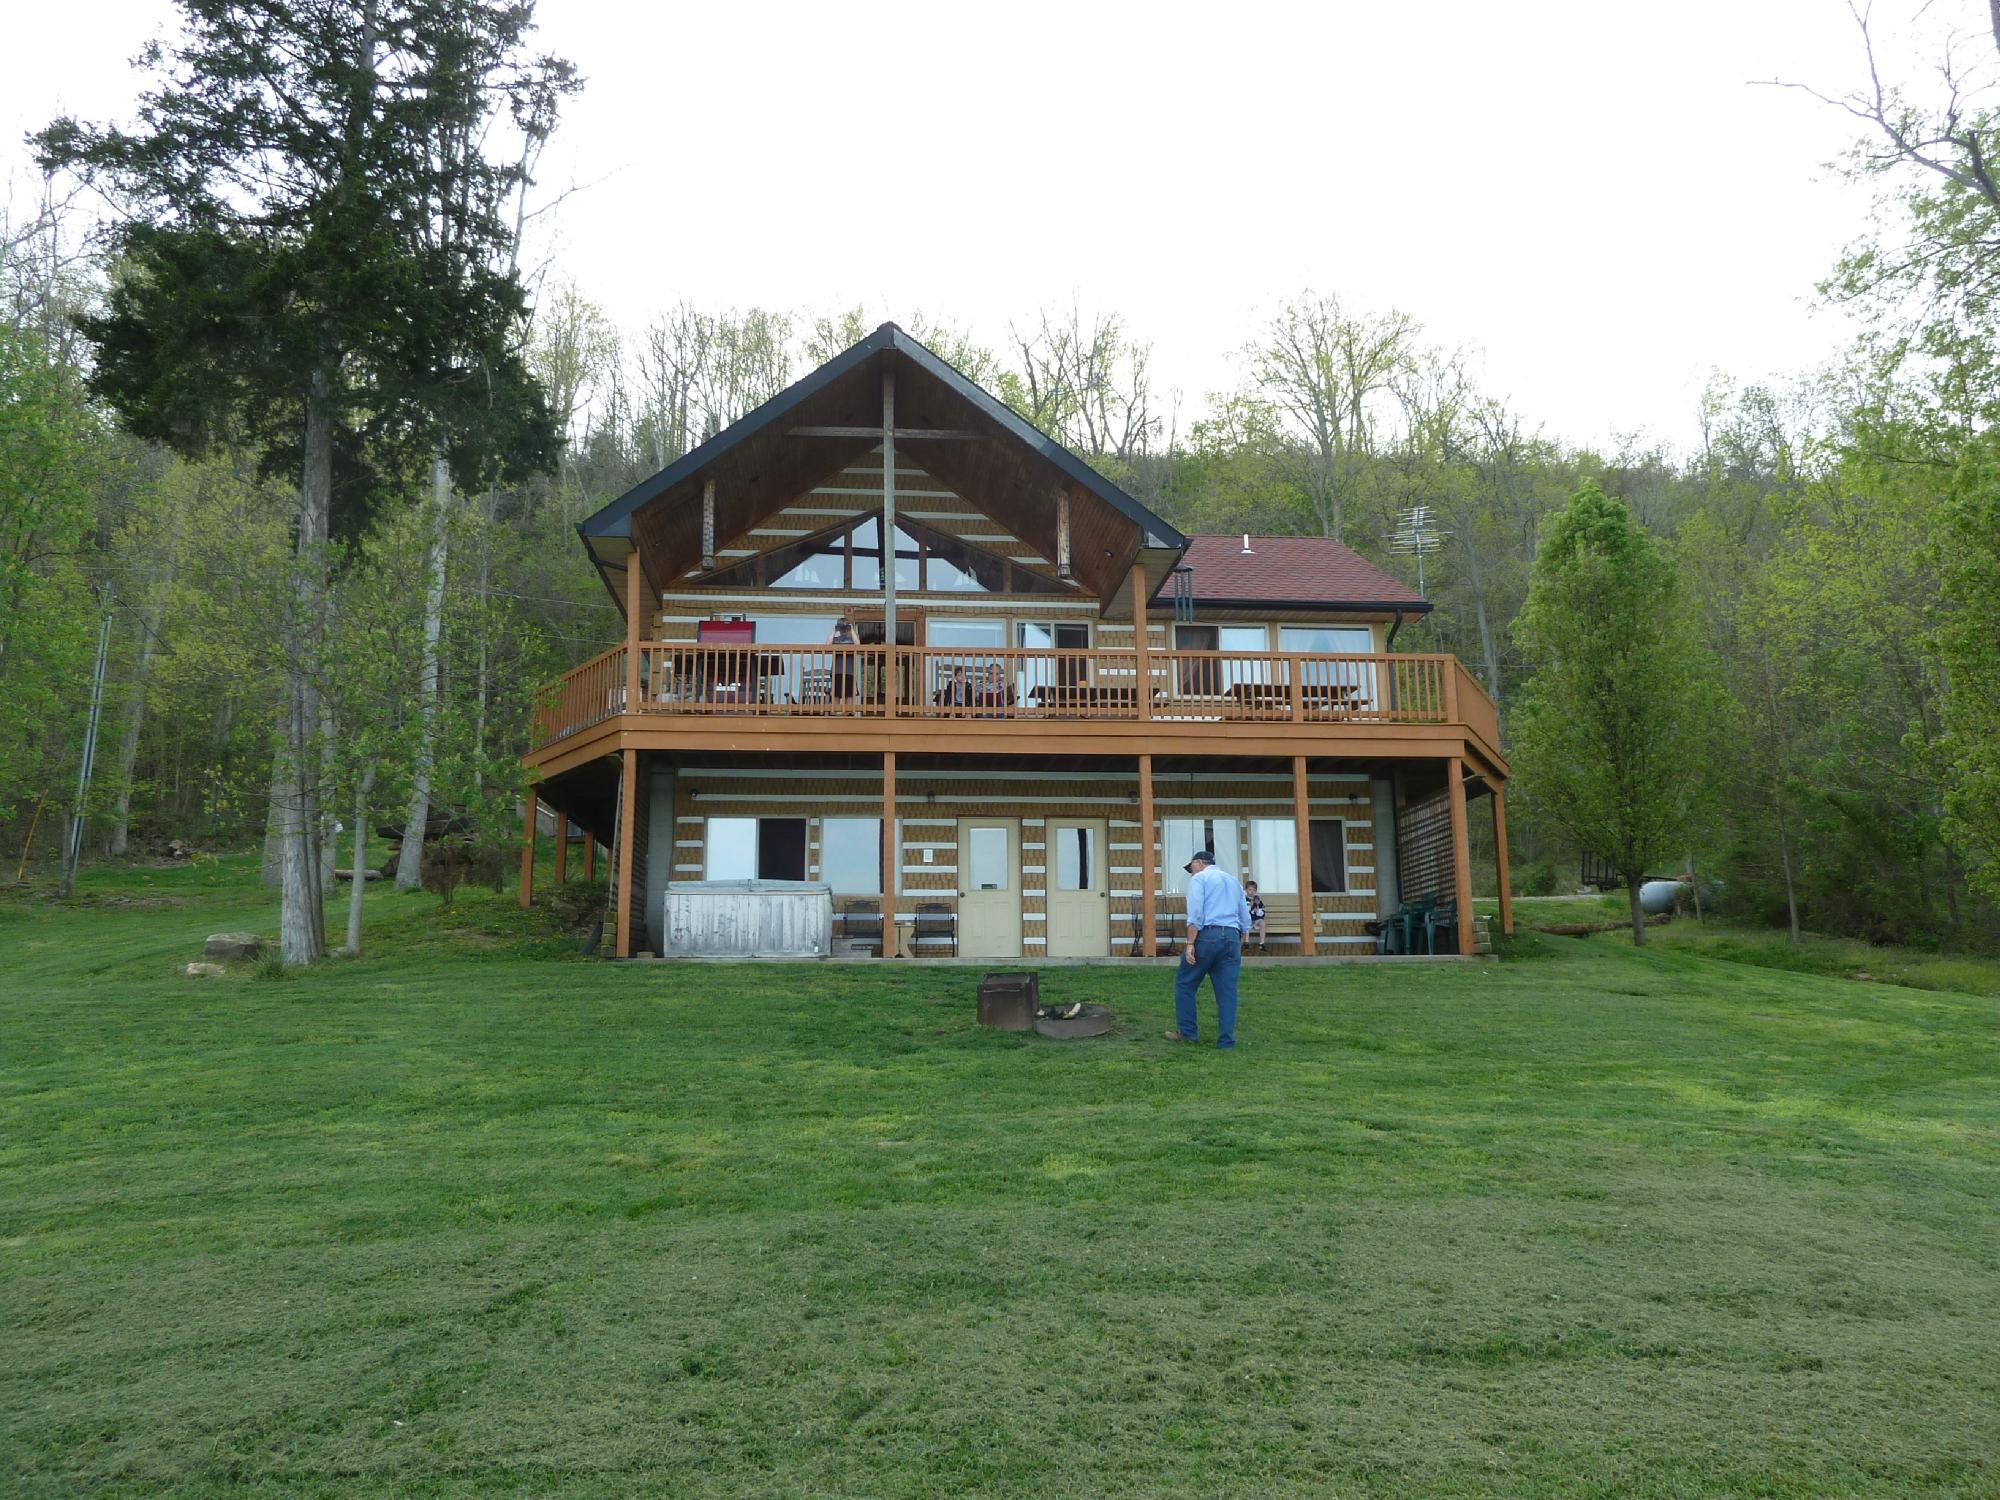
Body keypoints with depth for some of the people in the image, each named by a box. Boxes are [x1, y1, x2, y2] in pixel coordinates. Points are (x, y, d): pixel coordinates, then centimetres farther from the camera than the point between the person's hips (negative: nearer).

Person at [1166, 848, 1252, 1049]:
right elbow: (1245, 920, 20)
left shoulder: (1199, 879, 3)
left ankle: (1187, 1032, 8)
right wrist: (1238, 946, 25)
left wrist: (1190, 944, -13)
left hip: (1207, 935, -6)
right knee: (1227, 990, 5)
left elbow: (1195, 914, -11)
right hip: (1232, 938, 6)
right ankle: (1226, 1039, 3)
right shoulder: (1233, 880, 23)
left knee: (1185, 983, 7)